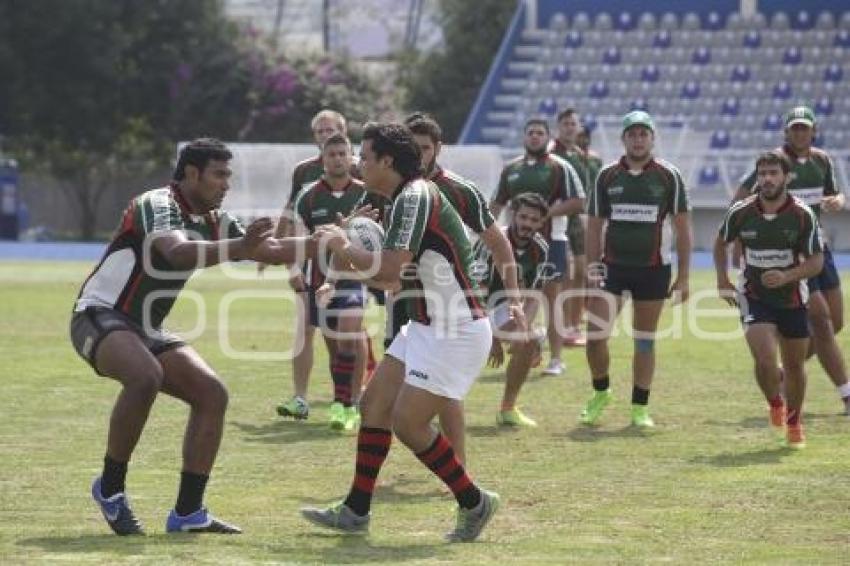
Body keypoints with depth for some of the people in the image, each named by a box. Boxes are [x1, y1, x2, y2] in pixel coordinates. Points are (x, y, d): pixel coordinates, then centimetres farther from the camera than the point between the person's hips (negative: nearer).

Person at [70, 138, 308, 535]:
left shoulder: (213, 222, 7)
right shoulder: (157, 205, -19)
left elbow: (267, 251, 14)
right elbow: (178, 252, -39)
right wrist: (239, 247, -52)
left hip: (145, 329, 9)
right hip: (100, 315, -9)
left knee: (212, 394, -4)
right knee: (145, 377, -36)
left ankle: (188, 512, -1)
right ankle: (110, 488, -19)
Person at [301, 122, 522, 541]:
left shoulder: (415, 196, -17)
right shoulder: (405, 199, 14)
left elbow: (390, 268, -26)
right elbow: (392, 279, 20)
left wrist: (343, 247, -11)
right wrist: (345, 254, 10)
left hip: (455, 331, -10)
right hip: (426, 327, 10)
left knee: (408, 423, -9)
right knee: (374, 404, 8)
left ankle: (473, 503, 7)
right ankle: (355, 511, 14)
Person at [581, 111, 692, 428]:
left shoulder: (668, 176, -2)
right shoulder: (607, 176, 3)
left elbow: (683, 229, 1)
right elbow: (594, 226, 8)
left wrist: (683, 277, -3)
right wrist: (592, 270, 1)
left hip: (653, 269, -1)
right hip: (612, 265, 1)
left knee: (645, 341, 5)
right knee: (595, 335, -9)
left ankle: (640, 408, 16)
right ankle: (600, 392, 15)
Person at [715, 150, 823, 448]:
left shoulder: (803, 215, -14)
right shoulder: (741, 212, -10)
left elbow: (816, 262, -10)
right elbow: (721, 243, 11)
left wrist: (786, 276, -27)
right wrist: (723, 282, 4)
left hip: (792, 298, 1)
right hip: (754, 298, -1)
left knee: (794, 365, 11)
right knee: (765, 360, -19)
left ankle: (794, 421, 35)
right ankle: (775, 403, 13)